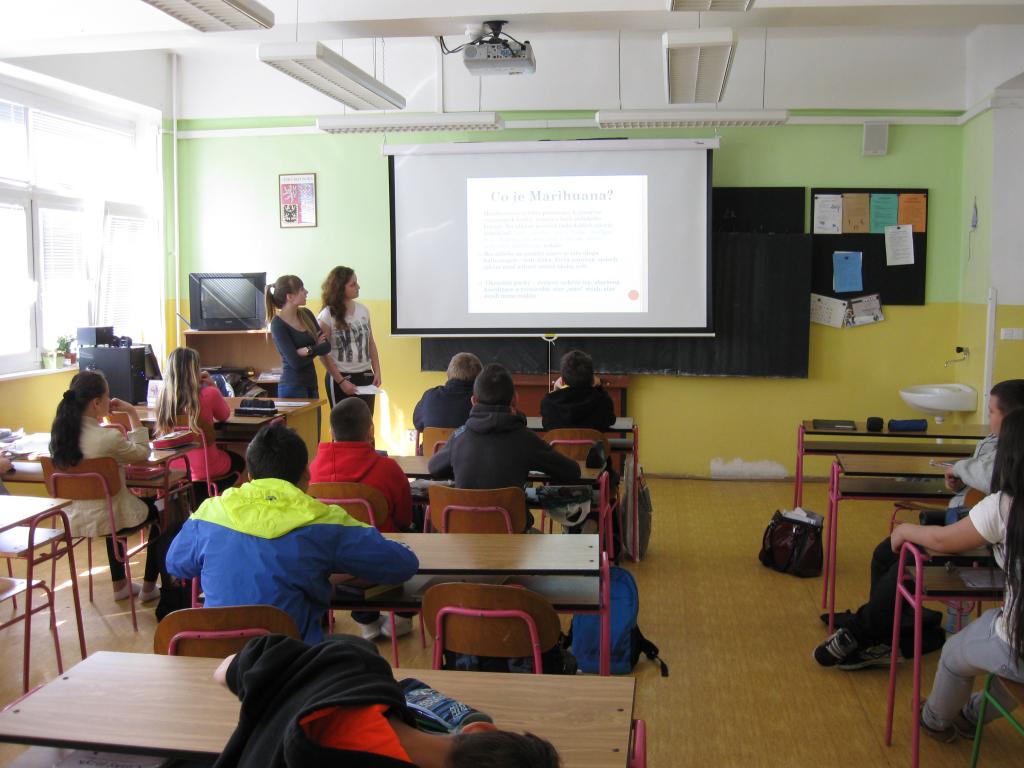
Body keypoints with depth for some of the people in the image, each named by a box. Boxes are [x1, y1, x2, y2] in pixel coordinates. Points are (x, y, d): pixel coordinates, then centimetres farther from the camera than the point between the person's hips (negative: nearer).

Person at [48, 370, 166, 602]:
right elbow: (143, 453, -10)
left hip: (75, 519, 7)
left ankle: (120, 585, 46)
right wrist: (132, 414, -7)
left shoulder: (61, 433, -9)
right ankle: (149, 587, 32)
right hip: (109, 519, -6)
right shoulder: (109, 438, -29)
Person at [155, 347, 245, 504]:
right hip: (204, 469, -4)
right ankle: (201, 498, 19)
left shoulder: (164, 395, -7)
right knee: (239, 462, 28)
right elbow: (224, 416, 5)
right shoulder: (209, 394, -16)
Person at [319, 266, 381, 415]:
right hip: (341, 377, -4)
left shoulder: (363, 310, 5)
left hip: (365, 376, 5)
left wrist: (377, 372, 4)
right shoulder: (327, 316, -10)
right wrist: (341, 381, -14)